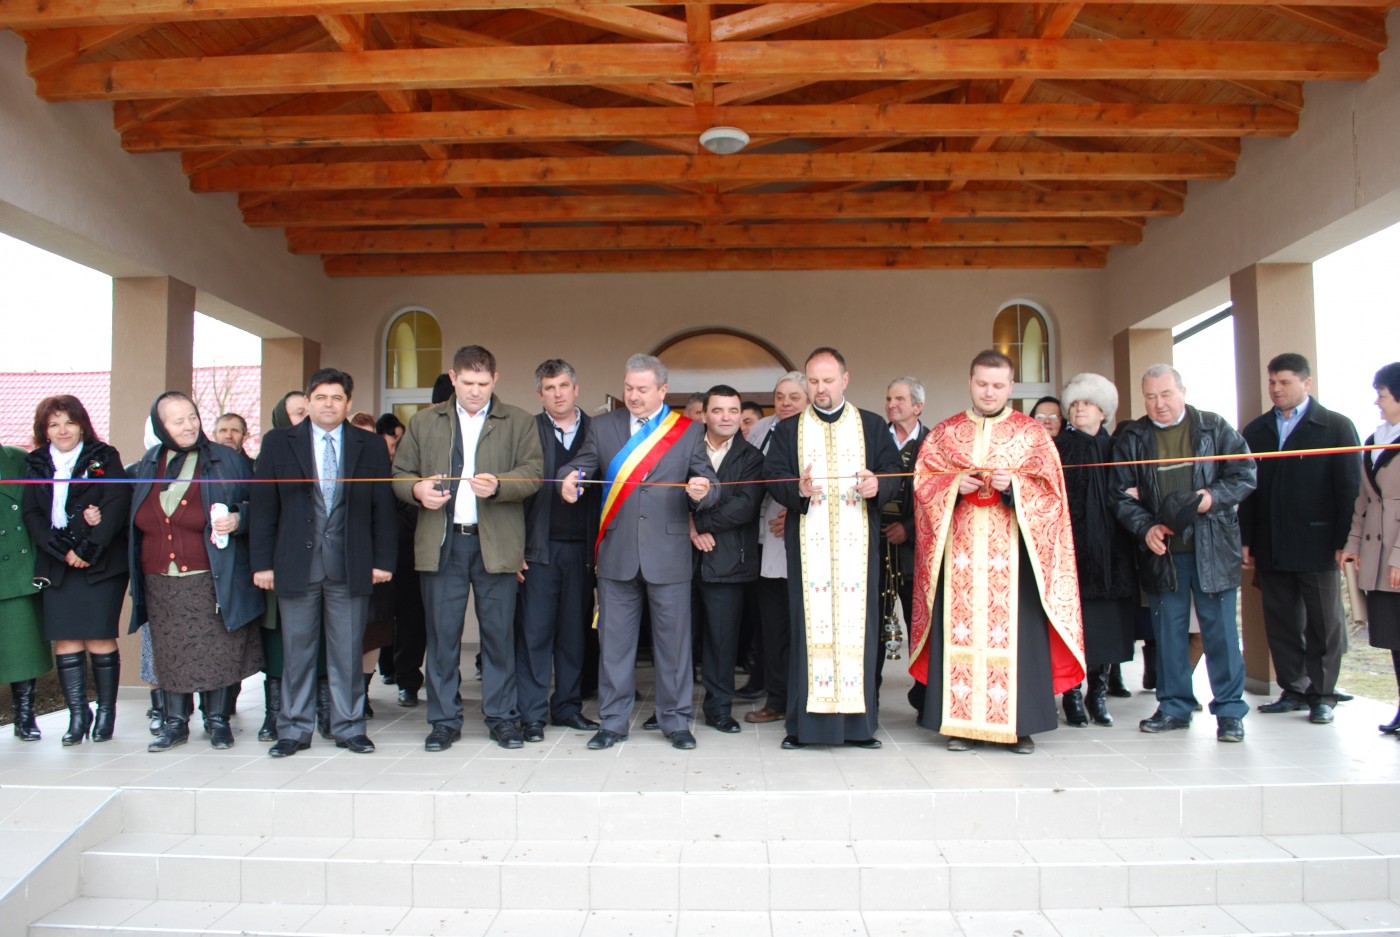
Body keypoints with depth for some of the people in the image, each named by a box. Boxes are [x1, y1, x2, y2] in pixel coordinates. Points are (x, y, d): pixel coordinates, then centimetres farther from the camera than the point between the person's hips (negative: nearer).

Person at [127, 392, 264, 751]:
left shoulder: (228, 461, -1)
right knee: (170, 653, 9)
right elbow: (136, 519, 20)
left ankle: (218, 720, 16)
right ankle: (175, 723, 22)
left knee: (217, 650, 1)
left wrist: (238, 520, -17)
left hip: (211, 580, -3)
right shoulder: (149, 463, 10)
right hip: (161, 583, 3)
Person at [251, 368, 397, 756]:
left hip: (350, 565, 0)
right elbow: (264, 506, 4)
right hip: (296, 564, 0)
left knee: (348, 650, 6)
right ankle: (295, 729, 20)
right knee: (297, 650, 8)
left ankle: (348, 727, 18)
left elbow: (383, 507, 5)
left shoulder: (371, 446, 7)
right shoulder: (278, 443, 7)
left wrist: (383, 560, 0)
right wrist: (262, 562, -1)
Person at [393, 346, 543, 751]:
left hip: (496, 542, -1)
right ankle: (444, 720, 17)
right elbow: (400, 474, 13)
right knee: (442, 634, 5)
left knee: (499, 632, 3)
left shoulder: (518, 422, 8)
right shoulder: (423, 422, 14)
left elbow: (533, 472, -2)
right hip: (441, 542, 2)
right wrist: (418, 489, -9)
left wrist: (498, 486, -21)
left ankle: (501, 717, 16)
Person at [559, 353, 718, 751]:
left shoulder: (689, 431, 5)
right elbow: (580, 465, 4)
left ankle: (675, 721, 21)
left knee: (673, 640, 6)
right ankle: (613, 721, 22)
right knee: (614, 641, 9)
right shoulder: (602, 427, 10)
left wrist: (703, 491, -21)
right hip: (616, 554, 2)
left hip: (668, 554, -1)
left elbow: (708, 485, 2)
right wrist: (570, 479, -19)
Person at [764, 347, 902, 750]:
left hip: (857, 541, 1)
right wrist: (798, 490, -18)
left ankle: (860, 721, 9)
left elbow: (893, 471, 7)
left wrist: (878, 485, -16)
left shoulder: (873, 426, 13)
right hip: (807, 543, 0)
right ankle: (805, 722, 3)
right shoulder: (788, 430, 12)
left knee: (857, 622, 0)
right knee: (810, 622, -3)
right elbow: (773, 476, 3)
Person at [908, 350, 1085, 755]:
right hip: (960, 550, 1)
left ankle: (1019, 724, 9)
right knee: (960, 629, 0)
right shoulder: (944, 433, 11)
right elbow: (924, 482, 8)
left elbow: (1050, 489, 2)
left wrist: (1014, 486, -15)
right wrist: (954, 486, -11)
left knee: (1014, 630, -2)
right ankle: (962, 722, 8)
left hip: (1012, 550, -1)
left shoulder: (1033, 432, 7)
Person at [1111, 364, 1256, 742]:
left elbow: (1245, 474, 3)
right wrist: (1145, 528, -12)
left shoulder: (1214, 427, 4)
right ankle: (1174, 706, 19)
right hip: (1161, 550, 2)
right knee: (1168, 629, 8)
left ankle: (1229, 710, 13)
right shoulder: (1131, 438, 6)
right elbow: (1121, 494, 3)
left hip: (1212, 547, -1)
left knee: (1220, 628, 2)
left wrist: (1214, 497, -15)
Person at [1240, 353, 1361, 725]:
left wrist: (1344, 542, -10)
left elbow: (1349, 488, -3)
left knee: (1323, 624, 4)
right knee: (1280, 624, 8)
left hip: (1317, 545, -3)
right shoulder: (1256, 430, 12)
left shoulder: (1336, 426, 1)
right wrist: (1246, 541, 4)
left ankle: (1322, 695, 14)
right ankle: (1293, 690, 18)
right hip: (1271, 548, 4)